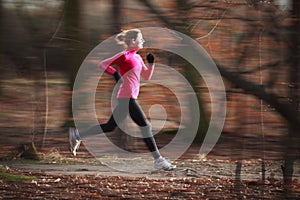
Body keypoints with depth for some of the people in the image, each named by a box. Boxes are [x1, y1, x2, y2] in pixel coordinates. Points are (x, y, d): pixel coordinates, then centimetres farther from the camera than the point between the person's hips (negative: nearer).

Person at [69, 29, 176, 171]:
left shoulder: (137, 57, 18)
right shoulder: (125, 56, -8)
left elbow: (147, 76, 22)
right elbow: (102, 64, -10)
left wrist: (151, 63, 7)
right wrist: (115, 74, -22)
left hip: (126, 99, 10)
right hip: (127, 98, -10)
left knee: (110, 126, 11)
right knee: (145, 125, -10)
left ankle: (78, 135, 16)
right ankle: (158, 160, -9)